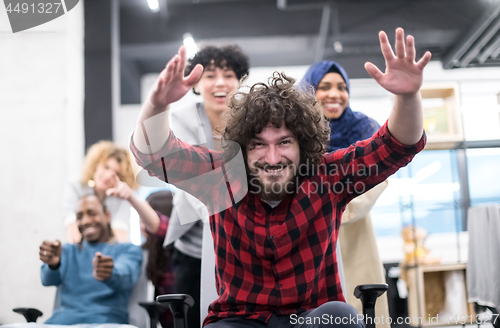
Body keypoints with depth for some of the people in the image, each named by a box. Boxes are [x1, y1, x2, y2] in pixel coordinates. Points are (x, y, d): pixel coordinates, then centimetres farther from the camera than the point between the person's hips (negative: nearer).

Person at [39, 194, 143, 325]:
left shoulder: (129, 250, 14)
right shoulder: (68, 250, 26)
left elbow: (126, 276, -10)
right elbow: (49, 279, 4)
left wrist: (109, 274, -36)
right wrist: (53, 263, -23)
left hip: (106, 318, -3)